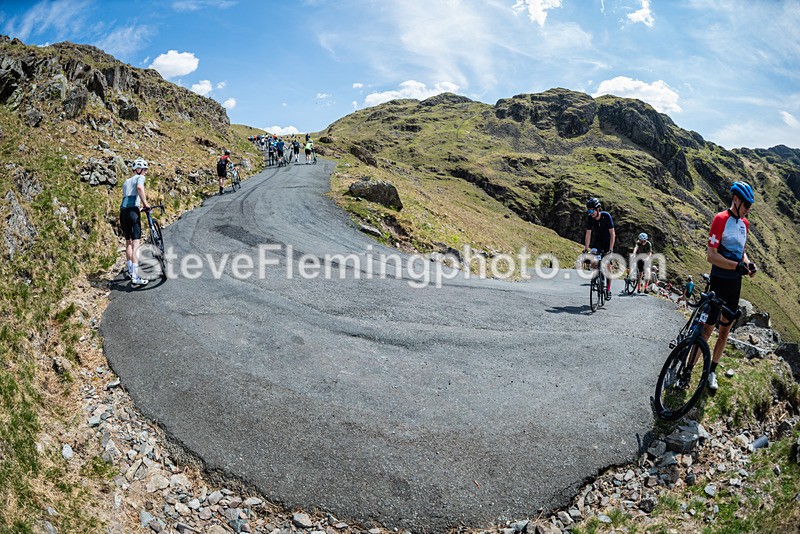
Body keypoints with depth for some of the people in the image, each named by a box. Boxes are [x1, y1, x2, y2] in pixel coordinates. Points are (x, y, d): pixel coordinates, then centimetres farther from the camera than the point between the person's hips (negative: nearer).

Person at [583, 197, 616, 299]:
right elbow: (588, 233, -13)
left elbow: (612, 233, -25)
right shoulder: (590, 218, -16)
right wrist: (585, 249, -19)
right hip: (597, 241, 3)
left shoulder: (606, 216, -25)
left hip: (607, 242, -3)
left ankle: (608, 289, 0)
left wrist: (610, 249, -32)